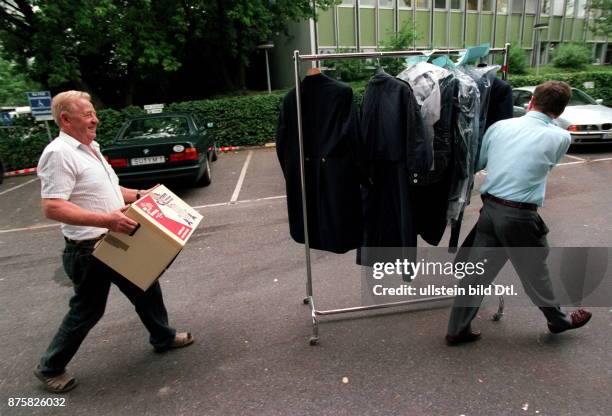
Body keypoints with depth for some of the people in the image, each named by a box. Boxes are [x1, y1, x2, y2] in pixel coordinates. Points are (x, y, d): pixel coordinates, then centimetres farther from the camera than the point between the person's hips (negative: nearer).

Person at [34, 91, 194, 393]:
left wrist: (139, 195, 11)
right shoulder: (58, 153, -19)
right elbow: (52, 207, -27)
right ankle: (50, 368, 32)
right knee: (87, 311, 8)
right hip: (89, 250, -9)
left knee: (146, 289, 17)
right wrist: (105, 220, -36)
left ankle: (163, 338, 38)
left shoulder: (90, 148, 11)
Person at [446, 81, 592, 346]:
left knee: (477, 272, 11)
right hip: (520, 216, -3)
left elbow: (477, 163, 13)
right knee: (534, 272, 18)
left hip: (489, 209, 3)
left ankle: (457, 330, 22)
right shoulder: (561, 138, -2)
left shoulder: (499, 126, 4)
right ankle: (558, 320, 46)